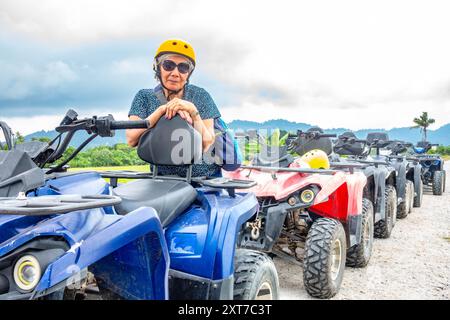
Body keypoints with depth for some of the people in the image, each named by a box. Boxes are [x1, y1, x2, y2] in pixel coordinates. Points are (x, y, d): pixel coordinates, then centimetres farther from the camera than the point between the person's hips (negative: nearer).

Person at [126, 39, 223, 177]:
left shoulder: (200, 96, 0)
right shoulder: (144, 97, 1)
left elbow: (206, 145, -8)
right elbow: (131, 139, -13)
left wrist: (193, 111, -22)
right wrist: (162, 109, -20)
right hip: (162, 177, 0)